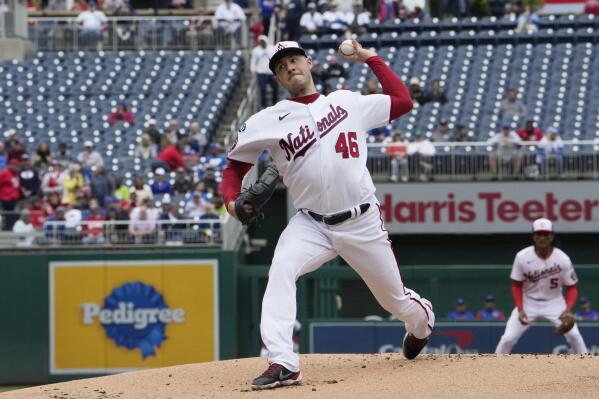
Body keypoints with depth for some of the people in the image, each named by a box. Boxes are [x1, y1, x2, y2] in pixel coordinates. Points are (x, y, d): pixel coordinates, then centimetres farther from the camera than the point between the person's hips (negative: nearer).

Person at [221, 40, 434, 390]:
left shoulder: (348, 102, 5)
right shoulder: (269, 121, 1)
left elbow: (403, 101, 9)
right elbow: (236, 165, 5)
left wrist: (371, 59, 8)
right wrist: (232, 200, -14)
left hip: (362, 223, 0)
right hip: (311, 225, 0)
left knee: (393, 297, 12)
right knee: (281, 270, -30)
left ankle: (422, 319, 51)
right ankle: (283, 364, -35)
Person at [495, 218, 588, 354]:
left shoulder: (563, 259, -16)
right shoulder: (522, 257, -17)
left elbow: (572, 287, -8)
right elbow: (516, 286, -6)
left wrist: (567, 309, -25)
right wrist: (520, 309, -19)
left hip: (554, 302, 0)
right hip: (528, 302, 0)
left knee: (574, 335, -15)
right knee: (508, 338, -11)